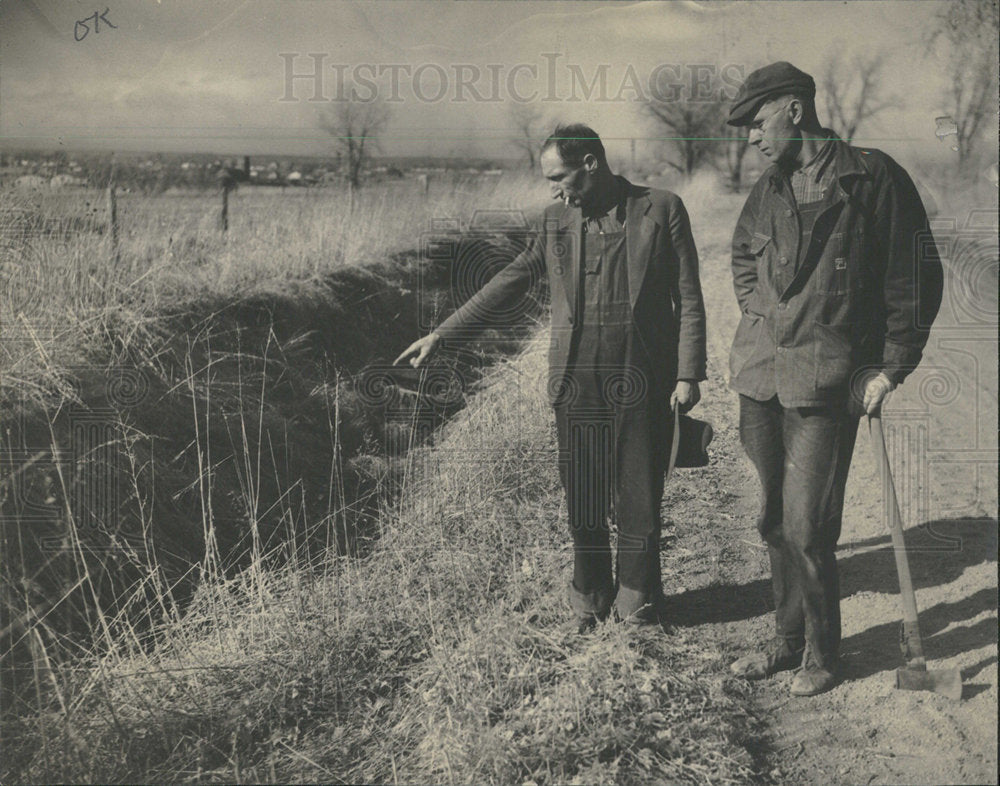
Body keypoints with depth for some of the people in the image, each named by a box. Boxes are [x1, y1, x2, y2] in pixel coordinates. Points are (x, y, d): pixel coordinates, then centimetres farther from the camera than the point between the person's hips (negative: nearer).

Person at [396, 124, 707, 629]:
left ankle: (636, 602, 21)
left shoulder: (661, 211, 0)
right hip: (577, 381, 3)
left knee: (639, 499, 4)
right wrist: (441, 336, 9)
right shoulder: (556, 221, 10)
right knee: (581, 500, 8)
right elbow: (511, 284, 12)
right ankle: (589, 601, 24)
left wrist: (689, 374, -6)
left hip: (643, 382, -3)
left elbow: (688, 300, 0)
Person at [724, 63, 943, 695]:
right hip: (760, 380, 6)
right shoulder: (767, 192, 11)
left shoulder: (872, 178, -6)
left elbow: (915, 278, -3)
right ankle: (790, 641, 28)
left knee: (807, 530, -6)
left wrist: (891, 367, -5)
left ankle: (822, 655, 15)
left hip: (825, 386, -6)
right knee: (775, 523, 12)